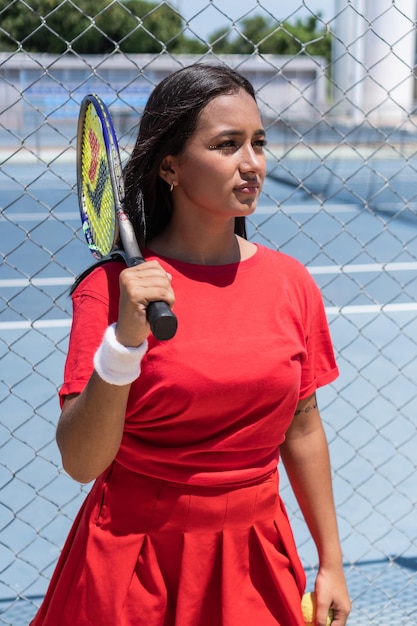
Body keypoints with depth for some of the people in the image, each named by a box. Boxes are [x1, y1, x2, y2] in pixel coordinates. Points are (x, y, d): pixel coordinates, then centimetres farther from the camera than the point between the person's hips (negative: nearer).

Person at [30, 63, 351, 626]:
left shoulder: (291, 282, -4)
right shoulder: (115, 286, -15)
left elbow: (302, 429, 4)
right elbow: (81, 463, -19)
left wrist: (331, 562, 8)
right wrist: (124, 343, -32)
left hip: (254, 560, 3)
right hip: (134, 564, -2)